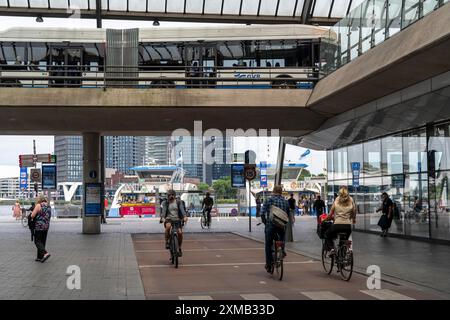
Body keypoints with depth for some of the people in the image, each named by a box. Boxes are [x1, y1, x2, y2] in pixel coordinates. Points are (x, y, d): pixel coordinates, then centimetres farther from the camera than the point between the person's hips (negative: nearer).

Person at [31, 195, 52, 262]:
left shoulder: (38, 206, -11)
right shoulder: (49, 206, 10)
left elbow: (32, 216, -12)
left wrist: (32, 213, 10)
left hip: (39, 226, -7)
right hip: (46, 226, 7)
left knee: (37, 241, -1)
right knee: (42, 242, 12)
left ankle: (45, 253, -19)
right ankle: (40, 257, 15)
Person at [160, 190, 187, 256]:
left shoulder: (178, 202, 5)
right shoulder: (165, 203, 4)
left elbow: (182, 209, -9)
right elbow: (163, 210, -10)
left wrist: (185, 216, -28)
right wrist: (163, 217, -30)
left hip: (177, 219, 1)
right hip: (168, 219, -1)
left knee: (180, 232, -17)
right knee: (168, 226, -36)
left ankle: (179, 248, 6)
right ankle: (167, 242, -18)